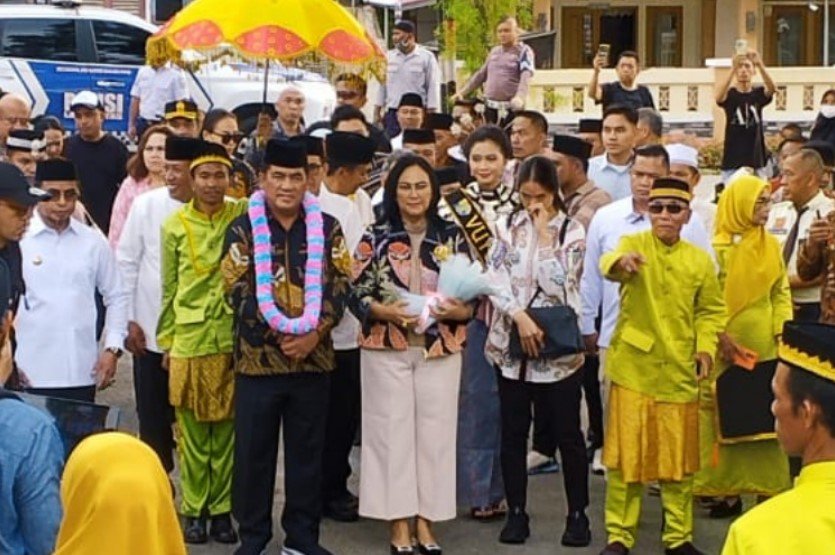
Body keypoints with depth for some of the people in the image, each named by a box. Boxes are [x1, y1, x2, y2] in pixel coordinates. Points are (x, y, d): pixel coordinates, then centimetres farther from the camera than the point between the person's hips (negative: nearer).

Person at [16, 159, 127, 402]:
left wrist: (112, 348, 5)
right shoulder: (16, 240, -2)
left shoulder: (94, 242, 8)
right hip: (30, 374, -3)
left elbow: (116, 296, 14)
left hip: (82, 372, 3)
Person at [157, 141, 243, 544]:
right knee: (192, 431, 6)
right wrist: (167, 339, 9)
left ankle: (222, 509, 16)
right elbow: (169, 288, 9)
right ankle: (194, 510, 17)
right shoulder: (175, 225, 4)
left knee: (227, 429, 6)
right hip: (190, 338, 0)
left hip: (235, 338, 0)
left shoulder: (244, 216, 1)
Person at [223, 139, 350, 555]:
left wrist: (313, 332, -12)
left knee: (307, 450, 9)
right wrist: (280, 332, -15)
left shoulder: (327, 227, 6)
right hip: (258, 357, -2)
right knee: (254, 451, 6)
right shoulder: (242, 229, 0)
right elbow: (237, 291, -6)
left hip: (314, 357, 2)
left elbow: (339, 286, 2)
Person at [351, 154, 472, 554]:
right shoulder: (375, 237, 1)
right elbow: (356, 295, -2)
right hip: (386, 349, -1)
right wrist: (383, 311, -19)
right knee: (392, 431, 1)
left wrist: (459, 310, -15)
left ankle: (425, 521, 16)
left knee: (434, 431, 4)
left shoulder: (452, 237, 5)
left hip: (440, 349, 2)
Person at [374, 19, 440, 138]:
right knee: (390, 144, -1)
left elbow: (433, 87, -2)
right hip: (392, 113, 3)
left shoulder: (427, 57, -1)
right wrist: (377, 112, 11)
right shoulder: (388, 57, 10)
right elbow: (382, 85, 14)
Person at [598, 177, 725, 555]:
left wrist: (706, 346, -5)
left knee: (678, 456, 9)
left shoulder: (700, 260, 4)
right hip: (633, 368, -2)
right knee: (626, 454, 2)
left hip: (679, 371, 2)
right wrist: (621, 262, -51)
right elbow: (608, 264, -27)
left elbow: (711, 310, 12)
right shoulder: (633, 244, -5)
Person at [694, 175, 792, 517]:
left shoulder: (771, 246, 8)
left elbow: (781, 293, 9)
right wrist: (722, 338, -15)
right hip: (726, 347, -3)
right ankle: (728, 490, 9)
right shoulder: (719, 247, -4)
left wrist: (784, 334, -2)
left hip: (763, 346, 3)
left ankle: (768, 489, 10)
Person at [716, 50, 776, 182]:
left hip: (756, 160, 2)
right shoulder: (730, 94, 0)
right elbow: (719, 98, -25)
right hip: (732, 161, -2)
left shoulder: (759, 94, 4)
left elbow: (772, 88, -18)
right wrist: (733, 69, -37)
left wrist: (760, 65, -35)